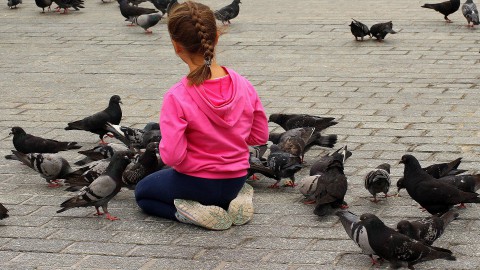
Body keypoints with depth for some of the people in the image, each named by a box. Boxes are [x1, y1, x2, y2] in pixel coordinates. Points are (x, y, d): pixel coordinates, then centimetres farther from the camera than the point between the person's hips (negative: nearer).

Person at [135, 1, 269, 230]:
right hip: (236, 182, 5)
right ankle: (234, 203, 7)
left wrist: (166, 145, -5)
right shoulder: (243, 86, -13)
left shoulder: (176, 98, -27)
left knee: (142, 192, 27)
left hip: (195, 183, -5)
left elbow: (172, 157, -27)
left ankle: (194, 213, -2)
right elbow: (260, 136, -2)